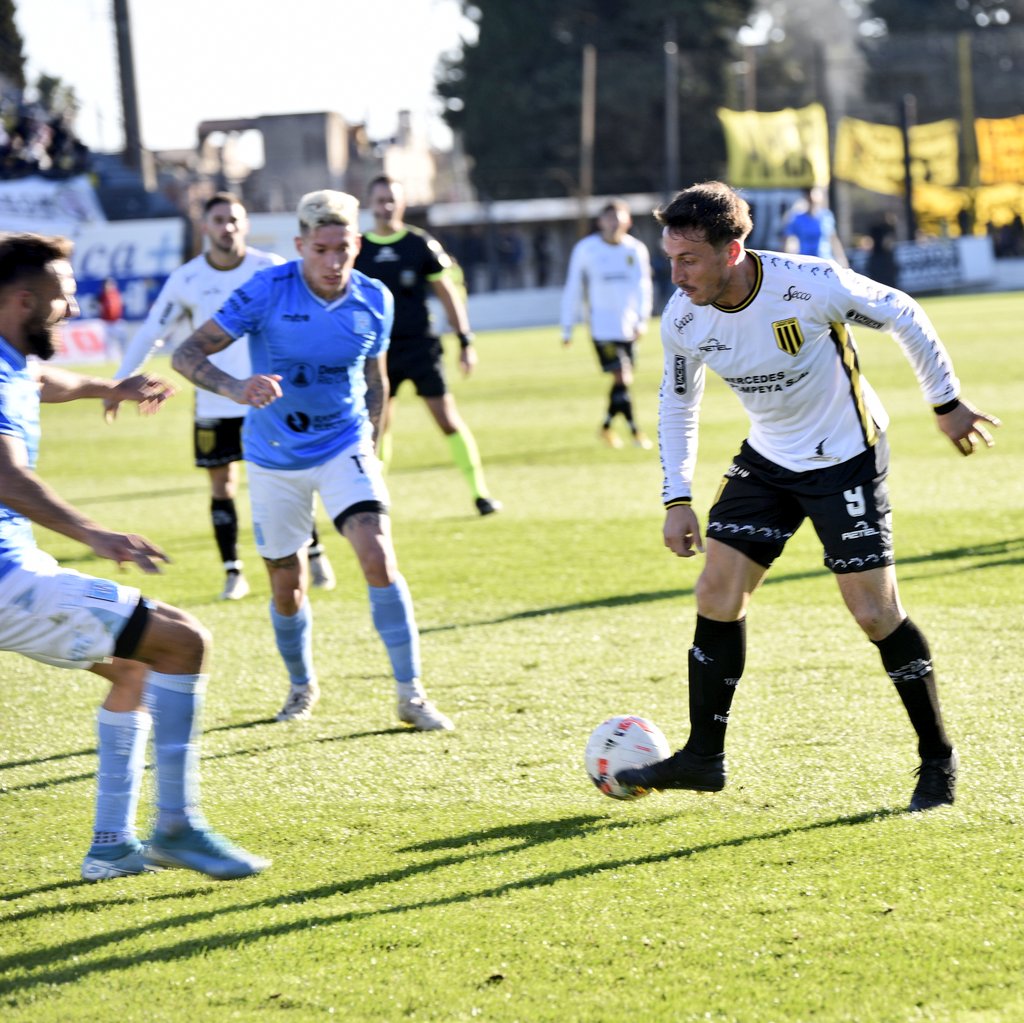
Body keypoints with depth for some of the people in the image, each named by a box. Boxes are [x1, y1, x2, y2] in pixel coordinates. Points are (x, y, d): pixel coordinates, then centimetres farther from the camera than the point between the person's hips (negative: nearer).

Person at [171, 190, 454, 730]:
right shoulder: (266, 291, -18)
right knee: (287, 586, 8)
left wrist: (370, 448, 10)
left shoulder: (374, 300, -7)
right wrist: (235, 388, -39)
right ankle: (301, 686, 36)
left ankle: (411, 694, -10)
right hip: (275, 458, -1)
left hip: (345, 447, 1)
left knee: (378, 557, -19)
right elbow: (187, 354, -21)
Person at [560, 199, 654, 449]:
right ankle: (634, 430, -8)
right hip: (602, 324, -4)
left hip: (628, 326, 4)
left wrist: (642, 319, -15)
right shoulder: (585, 249, -3)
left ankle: (606, 427, 27)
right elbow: (573, 289, 3)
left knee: (624, 380, 8)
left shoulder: (636, 250, 2)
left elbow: (642, 286, 0)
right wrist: (567, 329, 5)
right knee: (622, 377, -14)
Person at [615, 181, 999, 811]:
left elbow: (901, 316, -12)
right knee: (717, 597, -2)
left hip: (847, 457, -5)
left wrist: (946, 401, -3)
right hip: (767, 461, 5)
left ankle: (938, 758, 10)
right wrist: (677, 499, 1)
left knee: (875, 612, -7)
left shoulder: (811, 286, -28)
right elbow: (678, 401, 6)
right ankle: (703, 758, 11)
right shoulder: (683, 320, -13)